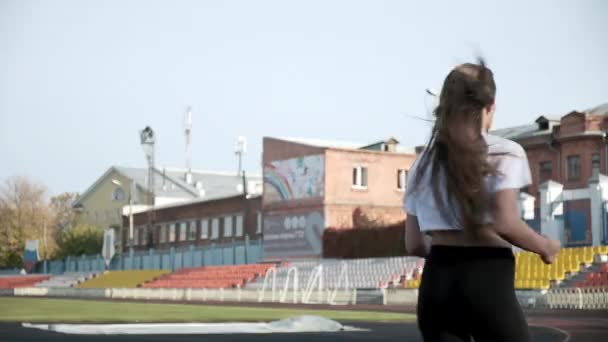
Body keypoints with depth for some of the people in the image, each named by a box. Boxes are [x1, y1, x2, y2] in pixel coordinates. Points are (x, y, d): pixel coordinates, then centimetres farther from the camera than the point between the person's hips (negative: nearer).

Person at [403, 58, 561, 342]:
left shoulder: (423, 164, 14)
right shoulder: (504, 152, -2)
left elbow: (414, 244, 12)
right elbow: (506, 225, -14)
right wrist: (546, 247, 4)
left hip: (436, 283, 5)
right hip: (485, 281, -5)